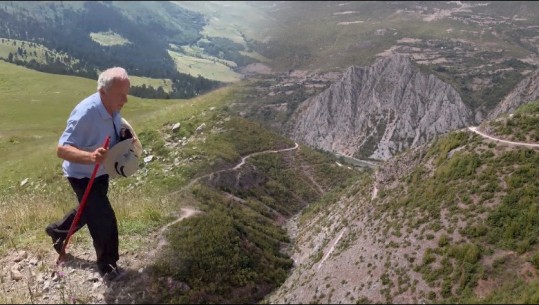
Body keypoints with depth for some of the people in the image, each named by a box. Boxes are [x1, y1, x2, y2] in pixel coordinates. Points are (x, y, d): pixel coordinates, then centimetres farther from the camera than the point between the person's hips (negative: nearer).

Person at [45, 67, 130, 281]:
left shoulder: (113, 108, -10)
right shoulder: (86, 113, -35)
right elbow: (61, 149, -36)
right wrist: (90, 156, -53)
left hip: (101, 172, 8)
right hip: (83, 176, -8)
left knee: (90, 211, 27)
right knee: (105, 219, -5)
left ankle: (57, 231, 56)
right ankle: (107, 264, 20)